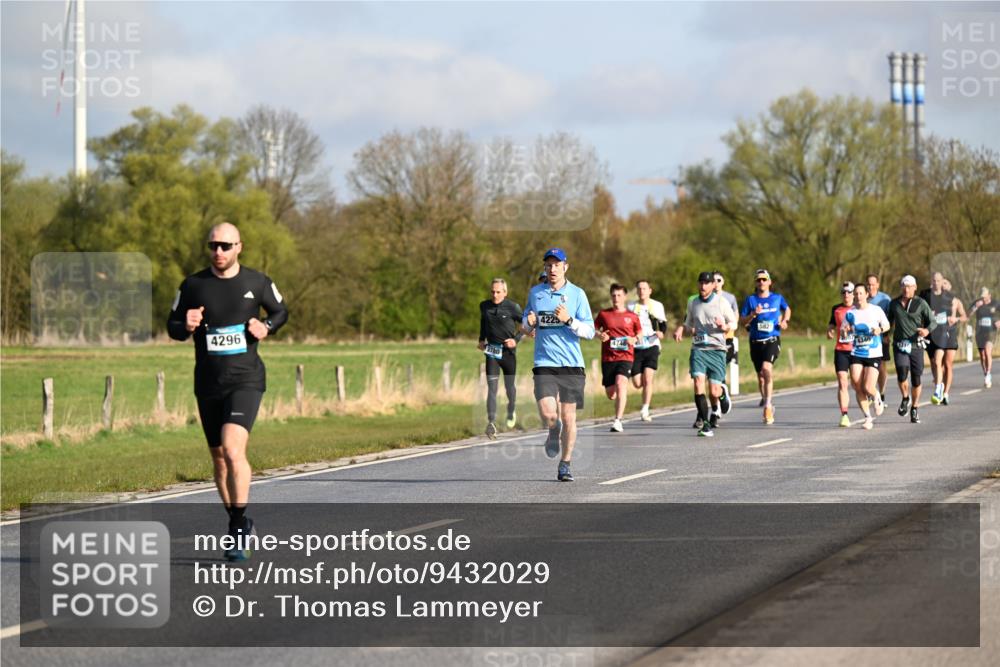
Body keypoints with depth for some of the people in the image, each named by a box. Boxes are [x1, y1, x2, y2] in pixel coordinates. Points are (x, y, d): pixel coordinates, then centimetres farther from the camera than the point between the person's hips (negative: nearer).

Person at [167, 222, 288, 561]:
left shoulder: (257, 283, 0)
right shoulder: (193, 286, 2)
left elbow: (281, 311, 16)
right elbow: (172, 326, 10)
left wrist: (267, 327, -5)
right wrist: (186, 327, -13)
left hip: (246, 380, -3)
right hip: (208, 383, 3)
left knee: (233, 448, -22)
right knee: (219, 458, 11)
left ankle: (239, 530, -16)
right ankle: (240, 524, 29)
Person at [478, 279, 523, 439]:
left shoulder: (512, 307, -8)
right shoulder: (484, 306, 3)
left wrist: (516, 339, -11)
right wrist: (482, 339, 12)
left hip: (508, 352, -1)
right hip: (492, 352, 1)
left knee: (510, 387, 12)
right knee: (492, 387, -12)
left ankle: (511, 412, 43)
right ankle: (491, 423, -20)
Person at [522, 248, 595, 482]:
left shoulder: (577, 294, 2)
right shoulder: (535, 293, 9)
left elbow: (590, 331, -1)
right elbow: (525, 324, 23)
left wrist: (569, 320, -17)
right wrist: (529, 323, -1)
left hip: (572, 365, -1)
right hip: (544, 364, 1)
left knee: (568, 416, 2)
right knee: (548, 413, -16)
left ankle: (565, 465, 18)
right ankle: (554, 430, 21)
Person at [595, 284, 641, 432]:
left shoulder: (632, 316, 6)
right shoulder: (604, 314, 7)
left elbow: (640, 332, 16)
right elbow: (594, 328, 15)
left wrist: (634, 339, -6)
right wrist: (600, 335, -7)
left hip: (626, 357, -2)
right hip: (607, 358, 2)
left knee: (621, 383, -25)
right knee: (610, 394, 4)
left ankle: (618, 421, -27)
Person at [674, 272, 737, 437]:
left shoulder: (722, 302, 2)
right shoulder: (692, 303, 12)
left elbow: (734, 323, 8)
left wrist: (725, 326, -14)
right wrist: (681, 329, 3)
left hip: (717, 349, -2)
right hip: (698, 349, 2)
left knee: (714, 391, -5)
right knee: (698, 383, -18)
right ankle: (706, 424, -14)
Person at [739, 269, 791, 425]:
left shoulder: (777, 298, 5)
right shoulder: (750, 300, 3)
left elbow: (787, 309, 26)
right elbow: (742, 322, 1)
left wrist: (784, 321, 7)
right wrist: (753, 314, -16)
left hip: (772, 340, -2)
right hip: (756, 342, 2)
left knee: (766, 368, -25)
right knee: (761, 375, 10)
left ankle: (768, 406, -25)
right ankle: (765, 401, 31)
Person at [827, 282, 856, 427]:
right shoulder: (836, 309, 10)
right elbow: (832, 326, 22)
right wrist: (830, 332, 1)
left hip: (856, 350, -2)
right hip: (840, 350, 2)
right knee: (842, 383, -10)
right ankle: (844, 416, -14)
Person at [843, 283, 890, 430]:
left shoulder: (876, 310, -1)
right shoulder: (850, 313, 4)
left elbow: (887, 325, 10)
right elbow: (843, 329, 9)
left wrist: (880, 330, -11)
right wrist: (845, 330, -15)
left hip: (874, 354, -2)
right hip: (856, 354, 2)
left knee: (868, 388, -12)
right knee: (858, 387, -7)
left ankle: (878, 400, 24)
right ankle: (868, 418, 8)